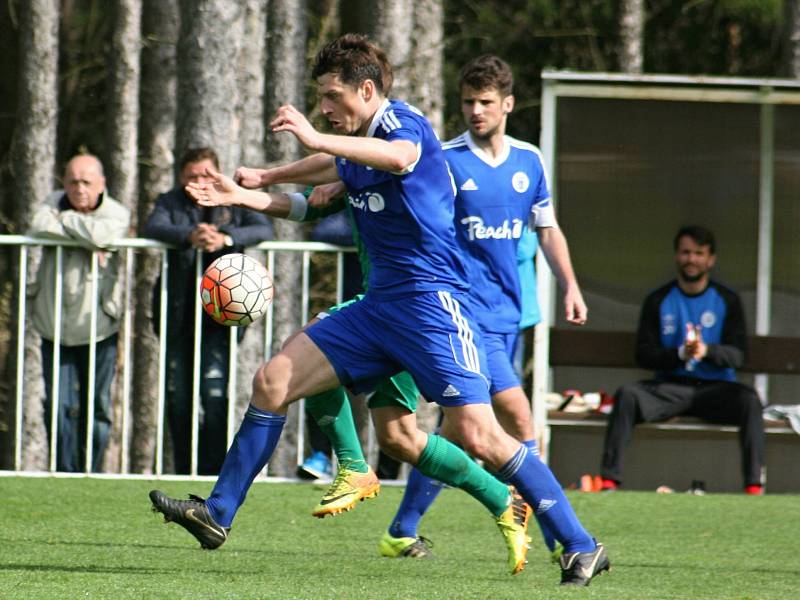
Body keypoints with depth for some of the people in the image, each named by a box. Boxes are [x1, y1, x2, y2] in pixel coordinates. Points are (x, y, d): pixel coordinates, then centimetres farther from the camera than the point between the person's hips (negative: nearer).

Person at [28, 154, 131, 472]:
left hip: (98, 329, -1)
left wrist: (66, 220, -15)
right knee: (60, 407, -2)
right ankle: (65, 474, 5)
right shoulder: (54, 203, 2)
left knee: (97, 407, 3)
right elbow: (39, 227, -21)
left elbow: (102, 234, -30)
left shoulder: (117, 213, -6)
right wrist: (85, 239, -21)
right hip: (55, 331, 1)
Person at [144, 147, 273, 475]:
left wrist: (226, 239, -28)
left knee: (215, 393, -14)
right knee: (177, 397, 3)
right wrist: (190, 236, -32)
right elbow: (154, 227, -13)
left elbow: (263, 229, -11)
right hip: (178, 313, 2)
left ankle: (213, 470, -7)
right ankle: (183, 472, 13)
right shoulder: (171, 202, 8)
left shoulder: (234, 202, 5)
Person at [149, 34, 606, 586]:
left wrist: (315, 139, -44)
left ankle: (581, 546, -10)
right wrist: (249, 192, 40)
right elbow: (330, 172, 38)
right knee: (272, 383, 3)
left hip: (432, 300, -9)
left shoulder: (404, 122, -12)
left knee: (478, 436, -17)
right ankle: (219, 515, 11)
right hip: (379, 305, 9)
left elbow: (399, 156, -38)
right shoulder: (353, 149, 14)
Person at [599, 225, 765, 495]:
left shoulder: (727, 301, 6)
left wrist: (706, 350, -24)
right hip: (670, 386, 1)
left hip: (715, 389, -1)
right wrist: (680, 354, -20)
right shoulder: (658, 301, 8)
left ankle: (754, 486, -36)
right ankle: (610, 480, -32)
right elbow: (644, 354, 0)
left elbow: (737, 355, -2)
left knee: (749, 399, -32)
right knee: (627, 394, -28)